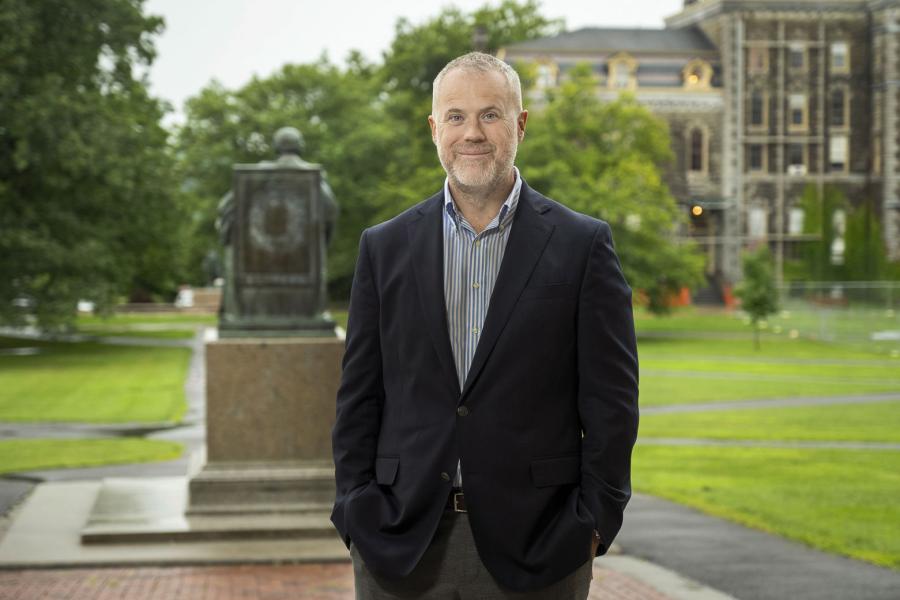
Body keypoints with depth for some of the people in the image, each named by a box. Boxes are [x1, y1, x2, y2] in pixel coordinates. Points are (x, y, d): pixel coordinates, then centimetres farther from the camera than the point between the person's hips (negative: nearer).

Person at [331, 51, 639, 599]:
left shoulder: (583, 245, 2)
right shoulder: (385, 247, 9)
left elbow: (611, 400, 0)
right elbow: (359, 397, 9)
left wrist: (595, 522, -5)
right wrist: (357, 512, 1)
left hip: (533, 545, -2)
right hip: (403, 546, 2)